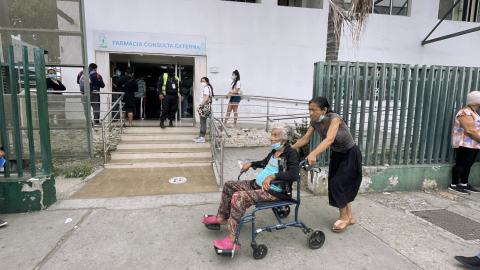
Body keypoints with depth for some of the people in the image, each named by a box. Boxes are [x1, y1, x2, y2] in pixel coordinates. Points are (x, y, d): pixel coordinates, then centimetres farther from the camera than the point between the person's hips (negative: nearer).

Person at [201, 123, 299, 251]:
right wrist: (251, 163, 19)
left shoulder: (291, 153, -13)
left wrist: (272, 176, -37)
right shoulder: (275, 151, 13)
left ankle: (232, 241, -24)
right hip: (258, 184, 10)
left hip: (274, 191, -10)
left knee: (239, 197, -30)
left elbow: (294, 174, -28)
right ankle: (221, 218, 28)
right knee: (229, 185, 13)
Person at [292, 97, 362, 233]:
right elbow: (305, 139, -6)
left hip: (350, 155, -7)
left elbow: (329, 139, -47)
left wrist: (313, 154, -60)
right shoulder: (314, 122, -12)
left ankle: (344, 217, 9)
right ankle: (349, 216, 27)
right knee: (342, 186, 11)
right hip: (337, 155, 7)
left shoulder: (334, 118, -32)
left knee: (337, 183, -10)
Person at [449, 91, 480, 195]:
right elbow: (469, 130, -22)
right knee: (461, 164, -7)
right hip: (465, 144, -10)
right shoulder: (465, 113, -17)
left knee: (468, 164, 12)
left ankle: (464, 184, 20)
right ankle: (454, 185, -1)